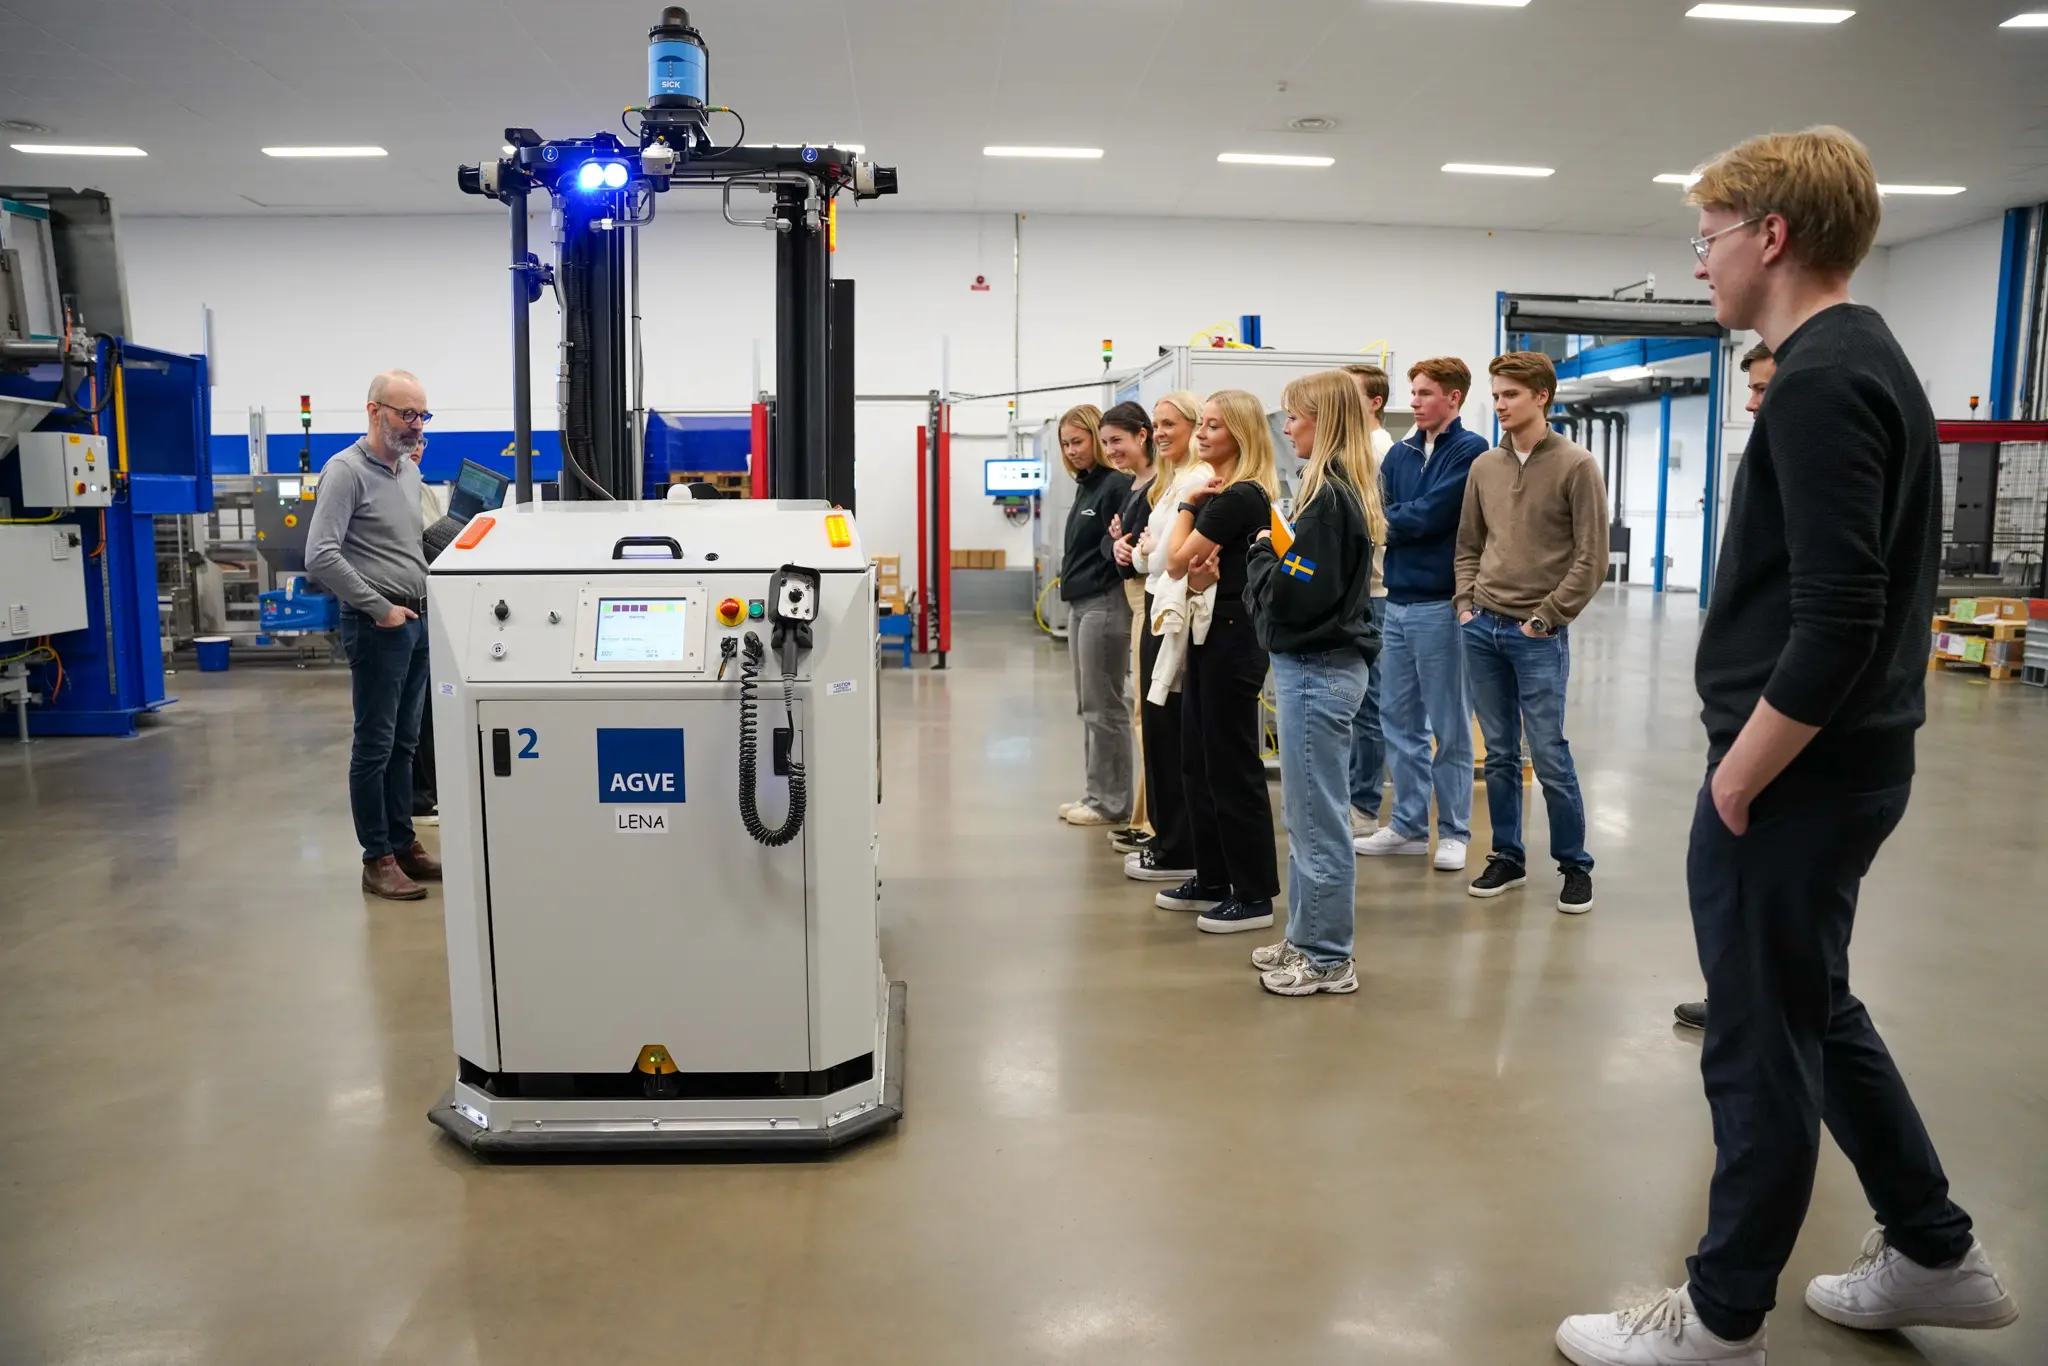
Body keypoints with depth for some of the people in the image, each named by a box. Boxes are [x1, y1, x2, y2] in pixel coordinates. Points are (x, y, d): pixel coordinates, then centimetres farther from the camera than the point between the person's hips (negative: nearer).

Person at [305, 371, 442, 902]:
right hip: (377, 626, -8)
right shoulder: (346, 471, -12)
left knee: (404, 743, 14)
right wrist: (380, 608, -17)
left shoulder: (409, 470, 13)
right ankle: (377, 860, 7)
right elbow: (321, 556, -20)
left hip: (415, 622, 8)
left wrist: (423, 600, 10)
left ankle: (404, 845, 23)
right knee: (374, 746, 0)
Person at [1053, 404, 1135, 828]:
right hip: (1080, 603, 10)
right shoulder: (1086, 486, 16)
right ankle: (1096, 793, 22)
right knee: (1088, 706, 13)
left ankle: (1111, 801, 4)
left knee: (1104, 707, -4)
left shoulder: (1117, 485, -13)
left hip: (1105, 603, -10)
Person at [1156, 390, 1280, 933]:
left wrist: (1186, 506, -2)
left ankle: (1255, 894, 8)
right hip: (1208, 633, 10)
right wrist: (1200, 576, -14)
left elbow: (1177, 561, -15)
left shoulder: (1240, 497, -17)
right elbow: (1185, 569, 9)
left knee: (1232, 765, -3)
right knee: (1198, 760, 15)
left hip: (1232, 639, -10)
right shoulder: (1220, 494, 12)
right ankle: (1212, 879, 26)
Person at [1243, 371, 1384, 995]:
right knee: (1310, 815, 17)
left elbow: (1290, 596, -22)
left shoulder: (1326, 495, -17)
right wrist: (1276, 555, 3)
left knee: (1318, 819, 0)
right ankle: (1307, 939, 28)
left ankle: (1328, 959, 11)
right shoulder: (1350, 490, 12)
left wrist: (1262, 553, -5)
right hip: (1329, 664, 10)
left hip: (1316, 670, -10)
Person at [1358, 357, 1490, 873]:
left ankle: (1454, 831, 15)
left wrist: (1386, 522, -4)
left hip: (1443, 602, -6)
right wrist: (1402, 523, -14)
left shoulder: (1470, 451, -8)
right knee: (1398, 719, 12)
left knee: (1449, 726, 4)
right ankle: (1408, 825, 23)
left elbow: (1429, 516, -16)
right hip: (1399, 599, 7)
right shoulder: (1401, 453, 11)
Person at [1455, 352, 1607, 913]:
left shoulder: (1576, 465, -5)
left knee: (1549, 756, -2)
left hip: (1538, 635, -4)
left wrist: (1546, 617, -10)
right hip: (1483, 629, 4)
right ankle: (1507, 857, 22)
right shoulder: (1484, 466, 10)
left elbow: (1591, 557, -7)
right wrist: (1466, 603, 5)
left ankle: (1575, 864, 14)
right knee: (1500, 755, 10)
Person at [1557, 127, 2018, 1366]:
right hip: (1846, 758, 10)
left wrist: (1739, 779, -16)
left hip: (1796, 771, -10)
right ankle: (1935, 1253, 36)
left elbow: (1835, 620, -26)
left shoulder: (1819, 382, -19)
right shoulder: (1868, 360, 12)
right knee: (1813, 1010, 22)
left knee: (1762, 1046, 3)